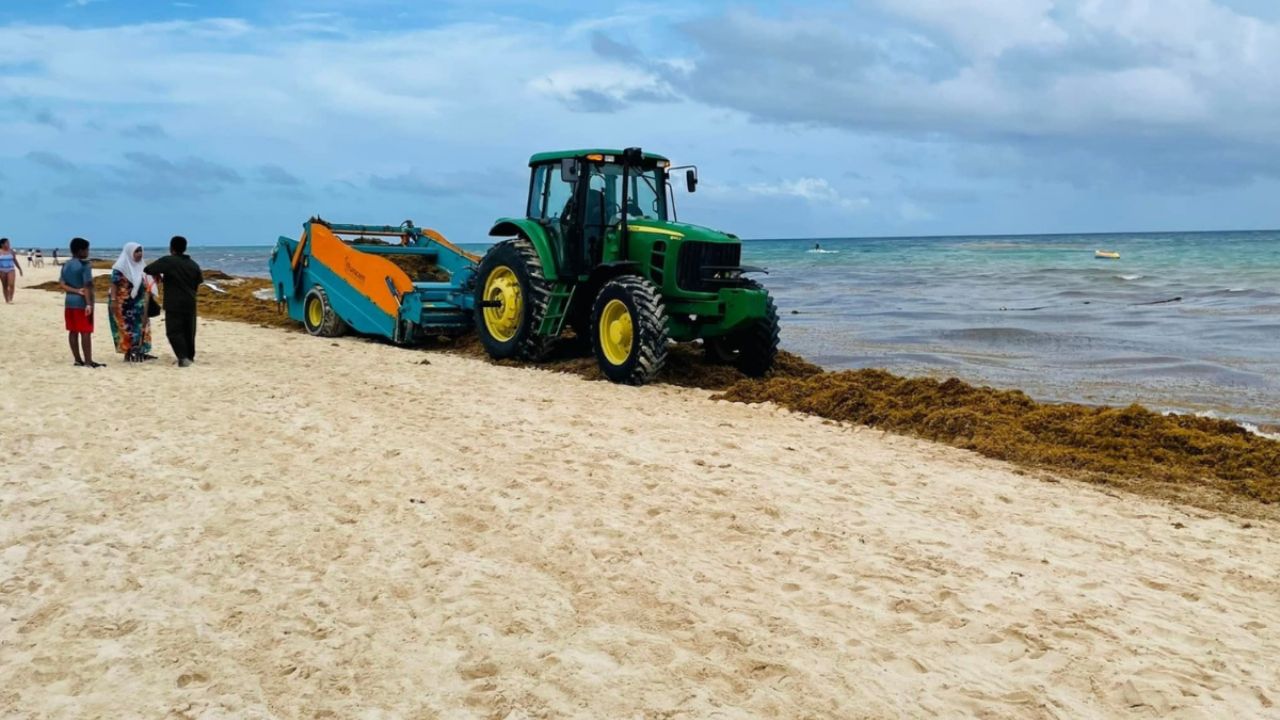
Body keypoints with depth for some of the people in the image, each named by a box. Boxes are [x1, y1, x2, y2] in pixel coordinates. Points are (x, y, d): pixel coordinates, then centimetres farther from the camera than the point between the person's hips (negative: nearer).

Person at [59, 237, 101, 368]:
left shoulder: (66, 265, 10)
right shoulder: (85, 265, -12)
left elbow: (61, 283, 4)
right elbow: (87, 286, -18)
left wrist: (76, 291, -5)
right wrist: (89, 303, -21)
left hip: (69, 301, 8)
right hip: (82, 302, -8)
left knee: (73, 332, 9)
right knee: (86, 332, -6)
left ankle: (78, 360, 12)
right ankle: (88, 361, -7)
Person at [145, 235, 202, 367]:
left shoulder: (168, 261, -9)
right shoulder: (193, 264, 8)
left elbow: (147, 269, -12)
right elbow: (198, 284, 14)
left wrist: (157, 275, 7)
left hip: (173, 304, -5)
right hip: (190, 304, 5)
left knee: (174, 332, -2)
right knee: (189, 331, 15)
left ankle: (183, 358, -16)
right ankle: (190, 357, 22)